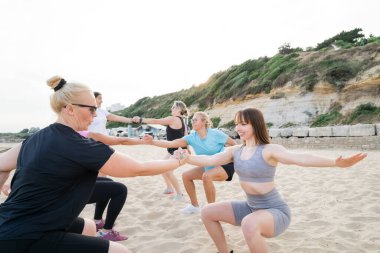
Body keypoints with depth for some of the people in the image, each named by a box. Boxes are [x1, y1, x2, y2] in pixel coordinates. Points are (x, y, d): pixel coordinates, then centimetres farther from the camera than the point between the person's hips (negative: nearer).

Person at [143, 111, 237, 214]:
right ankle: (194, 206, 18)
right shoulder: (192, 137, -10)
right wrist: (153, 142, -32)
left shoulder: (215, 133, -22)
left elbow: (234, 144, -9)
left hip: (225, 165, -6)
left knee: (207, 176, -34)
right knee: (186, 176, 3)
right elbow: (171, 144, -21)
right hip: (209, 167, 7)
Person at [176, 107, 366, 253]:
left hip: (275, 211, -7)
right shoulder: (235, 151, -1)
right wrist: (184, 158, -14)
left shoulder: (269, 150, -21)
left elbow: (299, 158, -37)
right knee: (207, 212, 4)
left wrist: (336, 163, -52)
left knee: (249, 224, -40)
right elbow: (209, 160, -6)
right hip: (250, 207, 7)